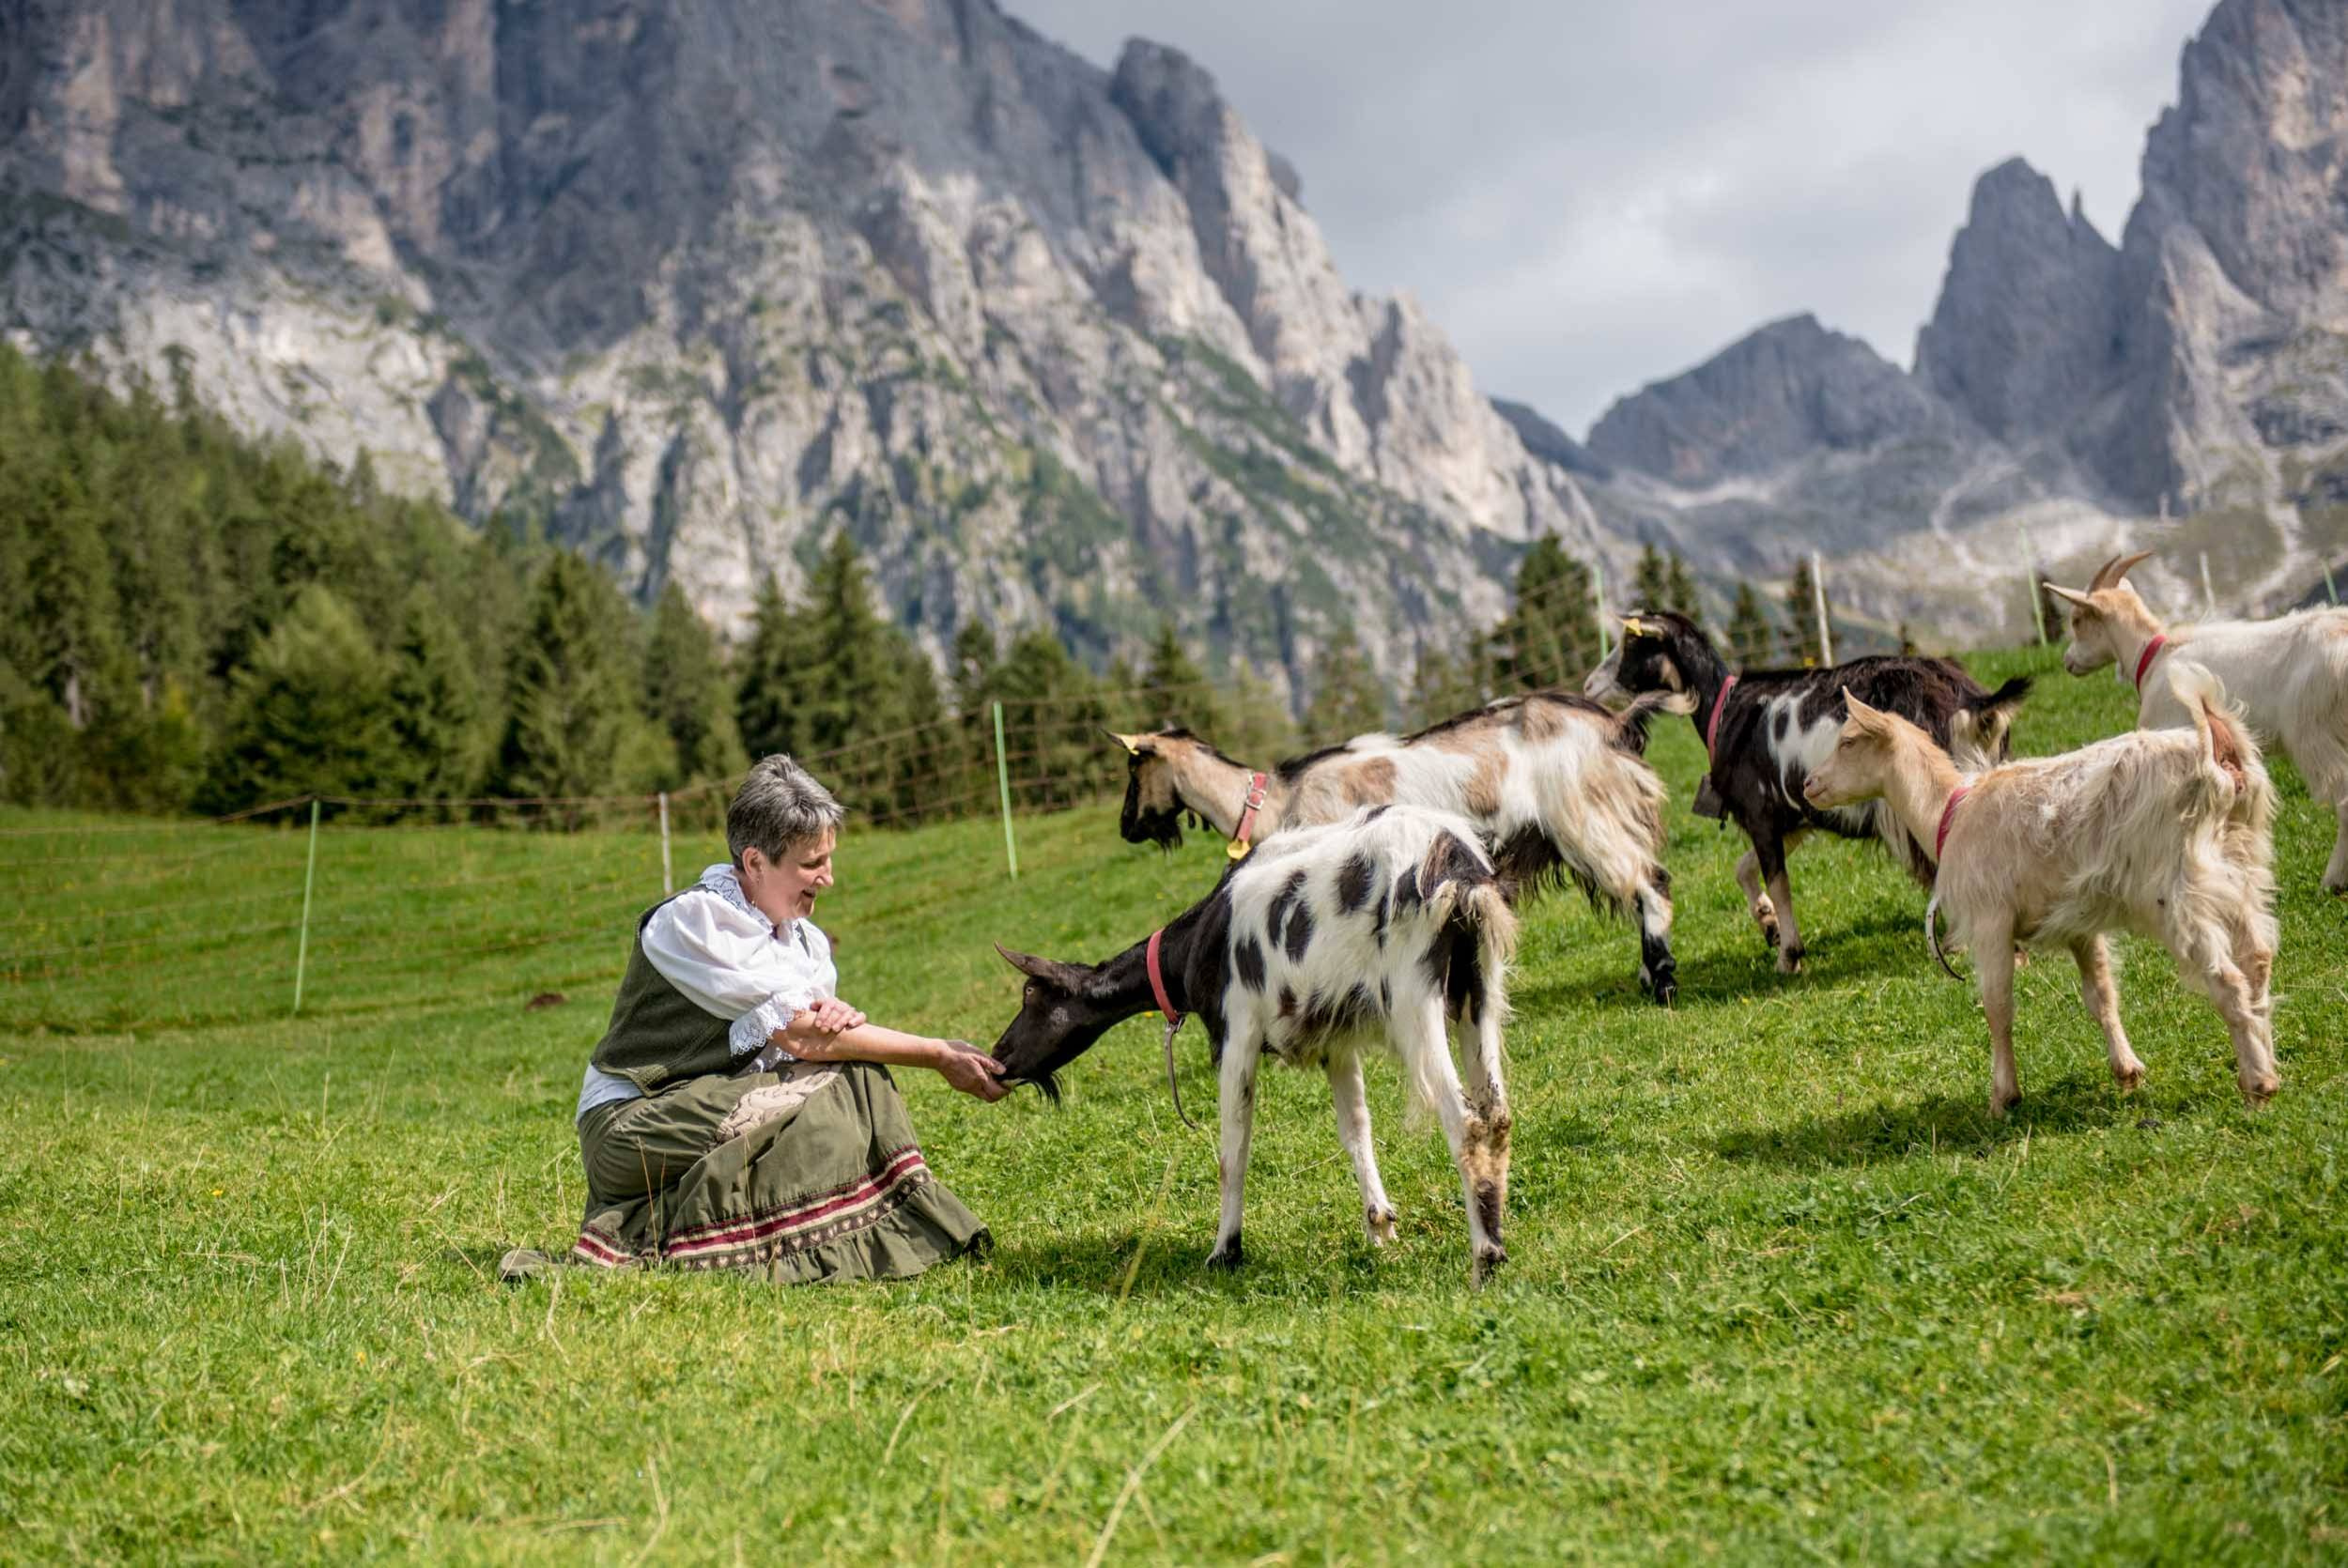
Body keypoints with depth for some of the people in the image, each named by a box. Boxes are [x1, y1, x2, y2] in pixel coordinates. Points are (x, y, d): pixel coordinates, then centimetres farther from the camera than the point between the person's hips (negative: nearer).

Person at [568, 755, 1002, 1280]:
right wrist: (939, 1056, -20)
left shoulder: (802, 935, 7)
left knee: (856, 1074, -10)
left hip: (718, 1104, 7)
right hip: (630, 1123, -7)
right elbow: (795, 1036, -22)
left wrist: (836, 1017, -23)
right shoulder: (692, 920, -19)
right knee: (827, 1094, -24)